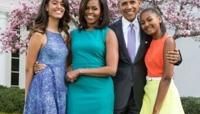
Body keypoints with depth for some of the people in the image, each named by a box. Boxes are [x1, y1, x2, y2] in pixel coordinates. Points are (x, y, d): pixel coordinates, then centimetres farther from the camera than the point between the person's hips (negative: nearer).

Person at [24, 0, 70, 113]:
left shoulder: (62, 37, 10)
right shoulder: (39, 34, -9)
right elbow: (29, 68, -6)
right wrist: (28, 96, -4)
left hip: (61, 90, 6)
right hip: (44, 89, -6)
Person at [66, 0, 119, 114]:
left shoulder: (108, 34, -1)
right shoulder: (74, 34, 8)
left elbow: (112, 69, -8)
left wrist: (79, 71, -10)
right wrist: (69, 73, -4)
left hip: (100, 92, -2)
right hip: (75, 91, 3)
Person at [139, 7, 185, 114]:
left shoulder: (168, 41, -13)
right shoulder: (151, 43, 9)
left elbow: (167, 77, -19)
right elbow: (151, 70, 9)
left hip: (163, 92, -7)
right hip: (150, 91, 7)